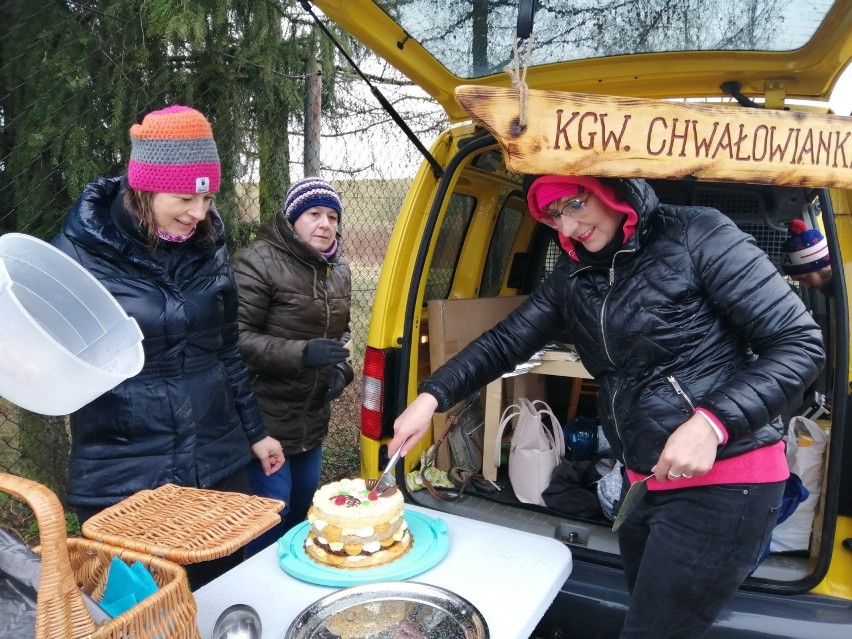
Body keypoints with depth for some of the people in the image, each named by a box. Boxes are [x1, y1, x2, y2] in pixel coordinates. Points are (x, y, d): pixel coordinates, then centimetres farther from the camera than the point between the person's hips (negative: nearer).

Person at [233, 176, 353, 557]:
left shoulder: (338, 270, 10)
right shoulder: (258, 262, -15)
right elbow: (237, 339, -20)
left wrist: (341, 369, 3)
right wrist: (301, 354, -28)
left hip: (314, 416, 8)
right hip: (266, 415, -7)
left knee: (303, 509, 20)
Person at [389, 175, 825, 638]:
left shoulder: (696, 236, -11)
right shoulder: (573, 277, 8)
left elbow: (799, 343, -11)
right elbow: (504, 343, 7)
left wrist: (712, 422, -23)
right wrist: (431, 397, -5)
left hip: (723, 483, -6)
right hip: (644, 483, 7)